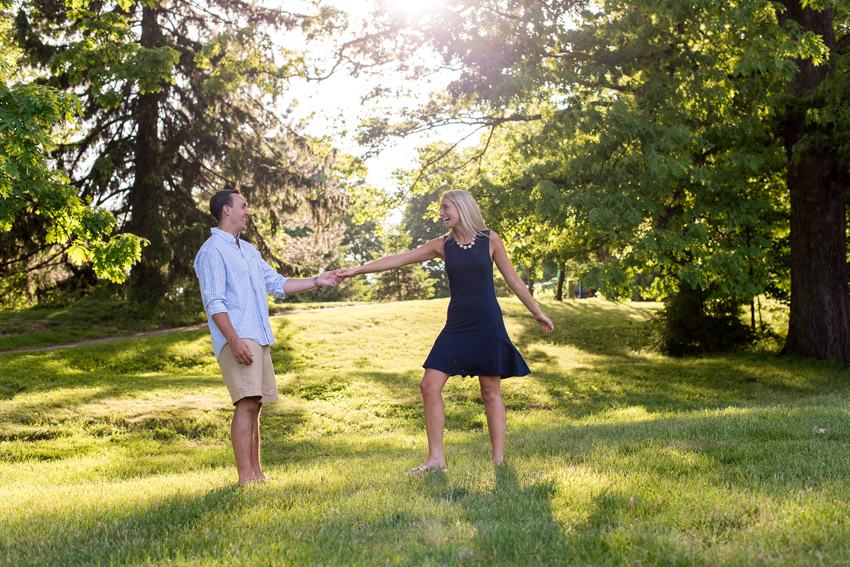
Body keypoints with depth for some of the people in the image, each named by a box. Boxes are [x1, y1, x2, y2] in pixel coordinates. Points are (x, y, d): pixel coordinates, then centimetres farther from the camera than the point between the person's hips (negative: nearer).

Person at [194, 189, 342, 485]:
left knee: (254, 405, 8)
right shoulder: (212, 251, -5)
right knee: (247, 404, -15)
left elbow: (277, 284, 24)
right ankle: (245, 477, -16)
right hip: (238, 340, -9)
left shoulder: (248, 250, 23)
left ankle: (256, 472, 12)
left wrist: (317, 281, 17)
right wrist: (234, 340, -21)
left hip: (258, 339, 9)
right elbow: (214, 302, -13)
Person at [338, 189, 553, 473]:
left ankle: (498, 459, 11)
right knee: (430, 386, -5)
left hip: (487, 324, -3)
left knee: (490, 392, 0)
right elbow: (399, 259, 4)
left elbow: (513, 280, 7)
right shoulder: (443, 245, 7)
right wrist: (357, 269, -1)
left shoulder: (490, 240, 1)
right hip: (456, 325, 4)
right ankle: (436, 458, 3)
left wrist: (538, 313, 10)